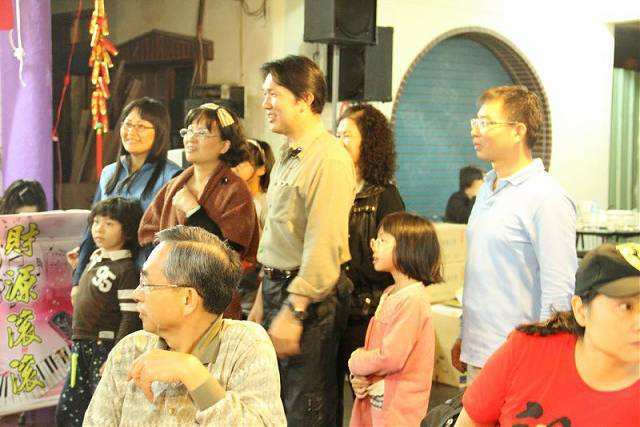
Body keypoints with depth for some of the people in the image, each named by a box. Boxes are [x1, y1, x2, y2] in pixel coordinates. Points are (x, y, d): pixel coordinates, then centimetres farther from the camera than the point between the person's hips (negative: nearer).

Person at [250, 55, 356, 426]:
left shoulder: (329, 158, -17)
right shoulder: (287, 156, 15)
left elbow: (323, 245, -23)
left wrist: (293, 311, -23)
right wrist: (263, 297, 19)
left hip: (310, 296, -9)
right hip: (278, 286, 10)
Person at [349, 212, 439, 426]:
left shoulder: (413, 299, -19)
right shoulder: (389, 294, 11)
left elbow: (391, 357, -23)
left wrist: (356, 364, -7)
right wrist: (358, 377, -3)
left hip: (398, 408, -8)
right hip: (374, 400, 8)